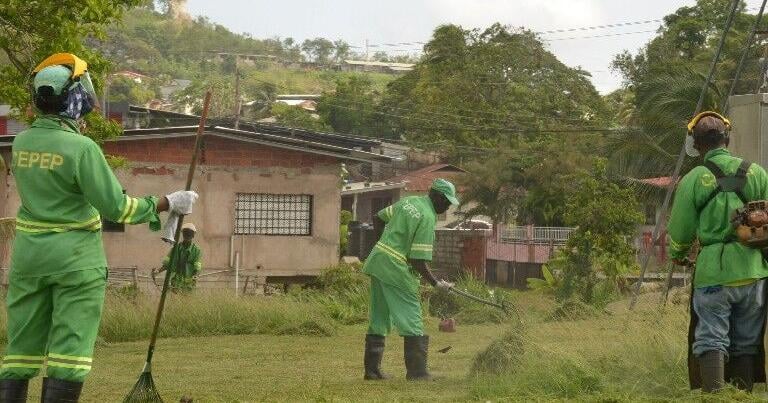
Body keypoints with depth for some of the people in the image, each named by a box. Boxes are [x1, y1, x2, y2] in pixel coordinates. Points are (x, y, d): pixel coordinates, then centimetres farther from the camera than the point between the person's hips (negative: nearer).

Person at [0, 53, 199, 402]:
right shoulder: (81, 147, -15)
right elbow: (115, 208, -15)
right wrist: (167, 204, -5)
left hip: (28, 255, 5)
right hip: (76, 258, -5)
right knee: (70, 348, 0)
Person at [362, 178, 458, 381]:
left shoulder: (408, 201, 10)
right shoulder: (427, 218, -15)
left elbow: (378, 219, 20)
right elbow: (419, 261, -18)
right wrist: (436, 283, -7)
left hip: (377, 260, 9)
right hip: (397, 269, -9)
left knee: (378, 319, 13)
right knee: (412, 321, -2)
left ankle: (372, 369, 16)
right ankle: (417, 372, -2)